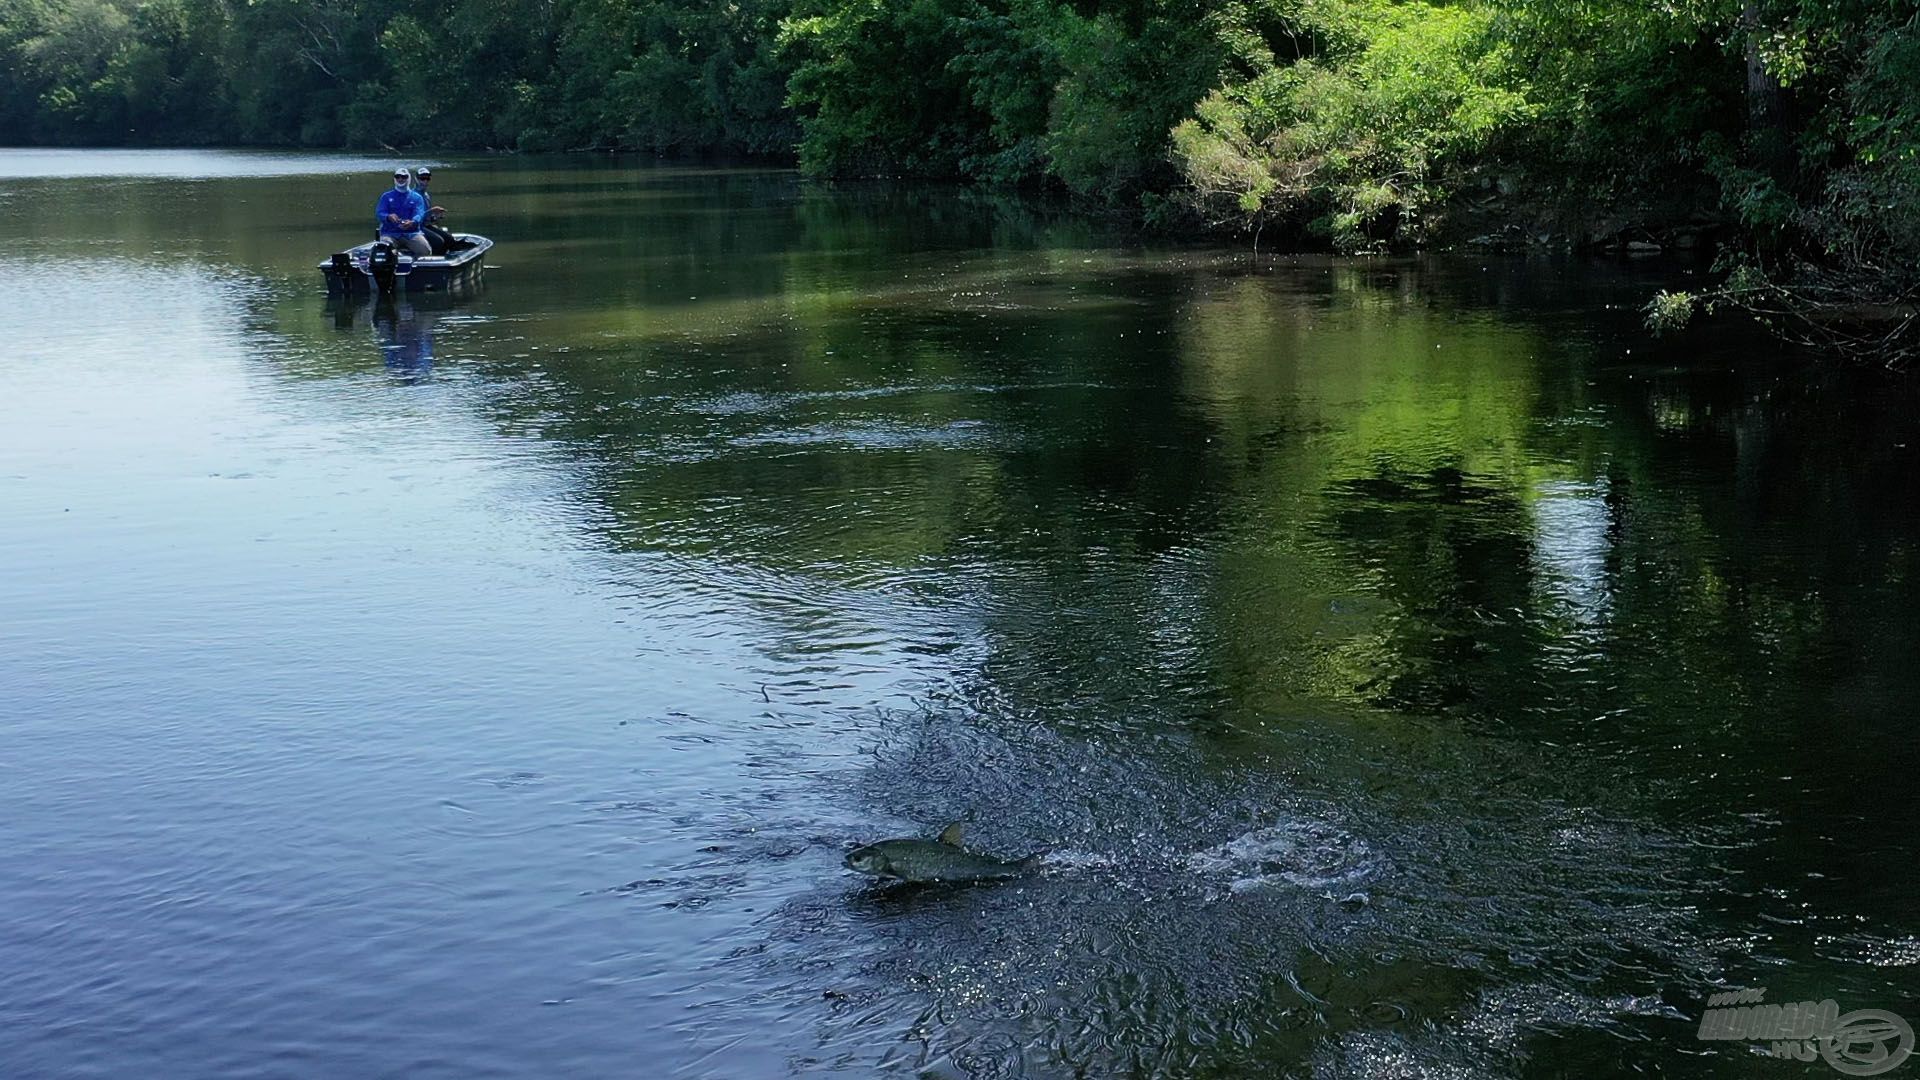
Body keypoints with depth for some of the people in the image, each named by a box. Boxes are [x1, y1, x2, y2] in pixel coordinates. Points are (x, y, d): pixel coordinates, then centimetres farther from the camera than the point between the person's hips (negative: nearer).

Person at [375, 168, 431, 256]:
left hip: (412, 233, 0)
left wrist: (412, 222, -28)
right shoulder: (386, 196, 15)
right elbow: (379, 213, 1)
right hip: (390, 233, 0)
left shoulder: (416, 197, 14)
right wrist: (388, 217, -24)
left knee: (426, 250, -26)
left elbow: (419, 214, -3)